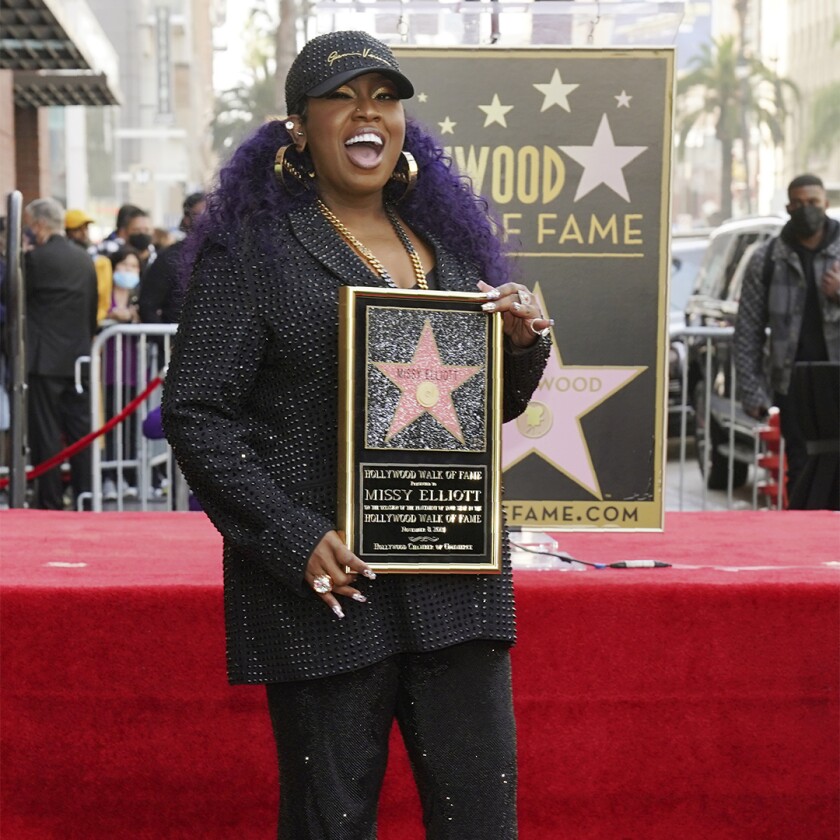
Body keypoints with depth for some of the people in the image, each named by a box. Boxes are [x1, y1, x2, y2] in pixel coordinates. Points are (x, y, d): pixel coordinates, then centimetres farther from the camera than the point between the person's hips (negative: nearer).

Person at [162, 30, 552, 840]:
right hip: (326, 588, -4)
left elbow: (492, 408, 23)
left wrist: (524, 345, 1)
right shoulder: (250, 247, -2)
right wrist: (295, 540, -17)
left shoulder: (449, 240, 15)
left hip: (456, 583, 5)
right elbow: (195, 416, -7)